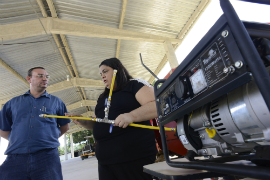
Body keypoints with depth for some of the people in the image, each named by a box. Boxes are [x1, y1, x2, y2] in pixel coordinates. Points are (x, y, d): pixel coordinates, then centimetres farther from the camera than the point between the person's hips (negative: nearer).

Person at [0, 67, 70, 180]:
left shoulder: (56, 102, 11)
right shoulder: (13, 102, 15)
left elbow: (65, 127, 13)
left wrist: (49, 139, 8)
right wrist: (19, 140, 9)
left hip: (47, 156, -1)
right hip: (15, 157, 2)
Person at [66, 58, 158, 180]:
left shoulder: (135, 85, -3)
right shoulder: (102, 97, 20)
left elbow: (157, 105, -17)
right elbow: (97, 125, 25)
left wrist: (131, 116, -31)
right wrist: (83, 121, 6)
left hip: (135, 156, -6)